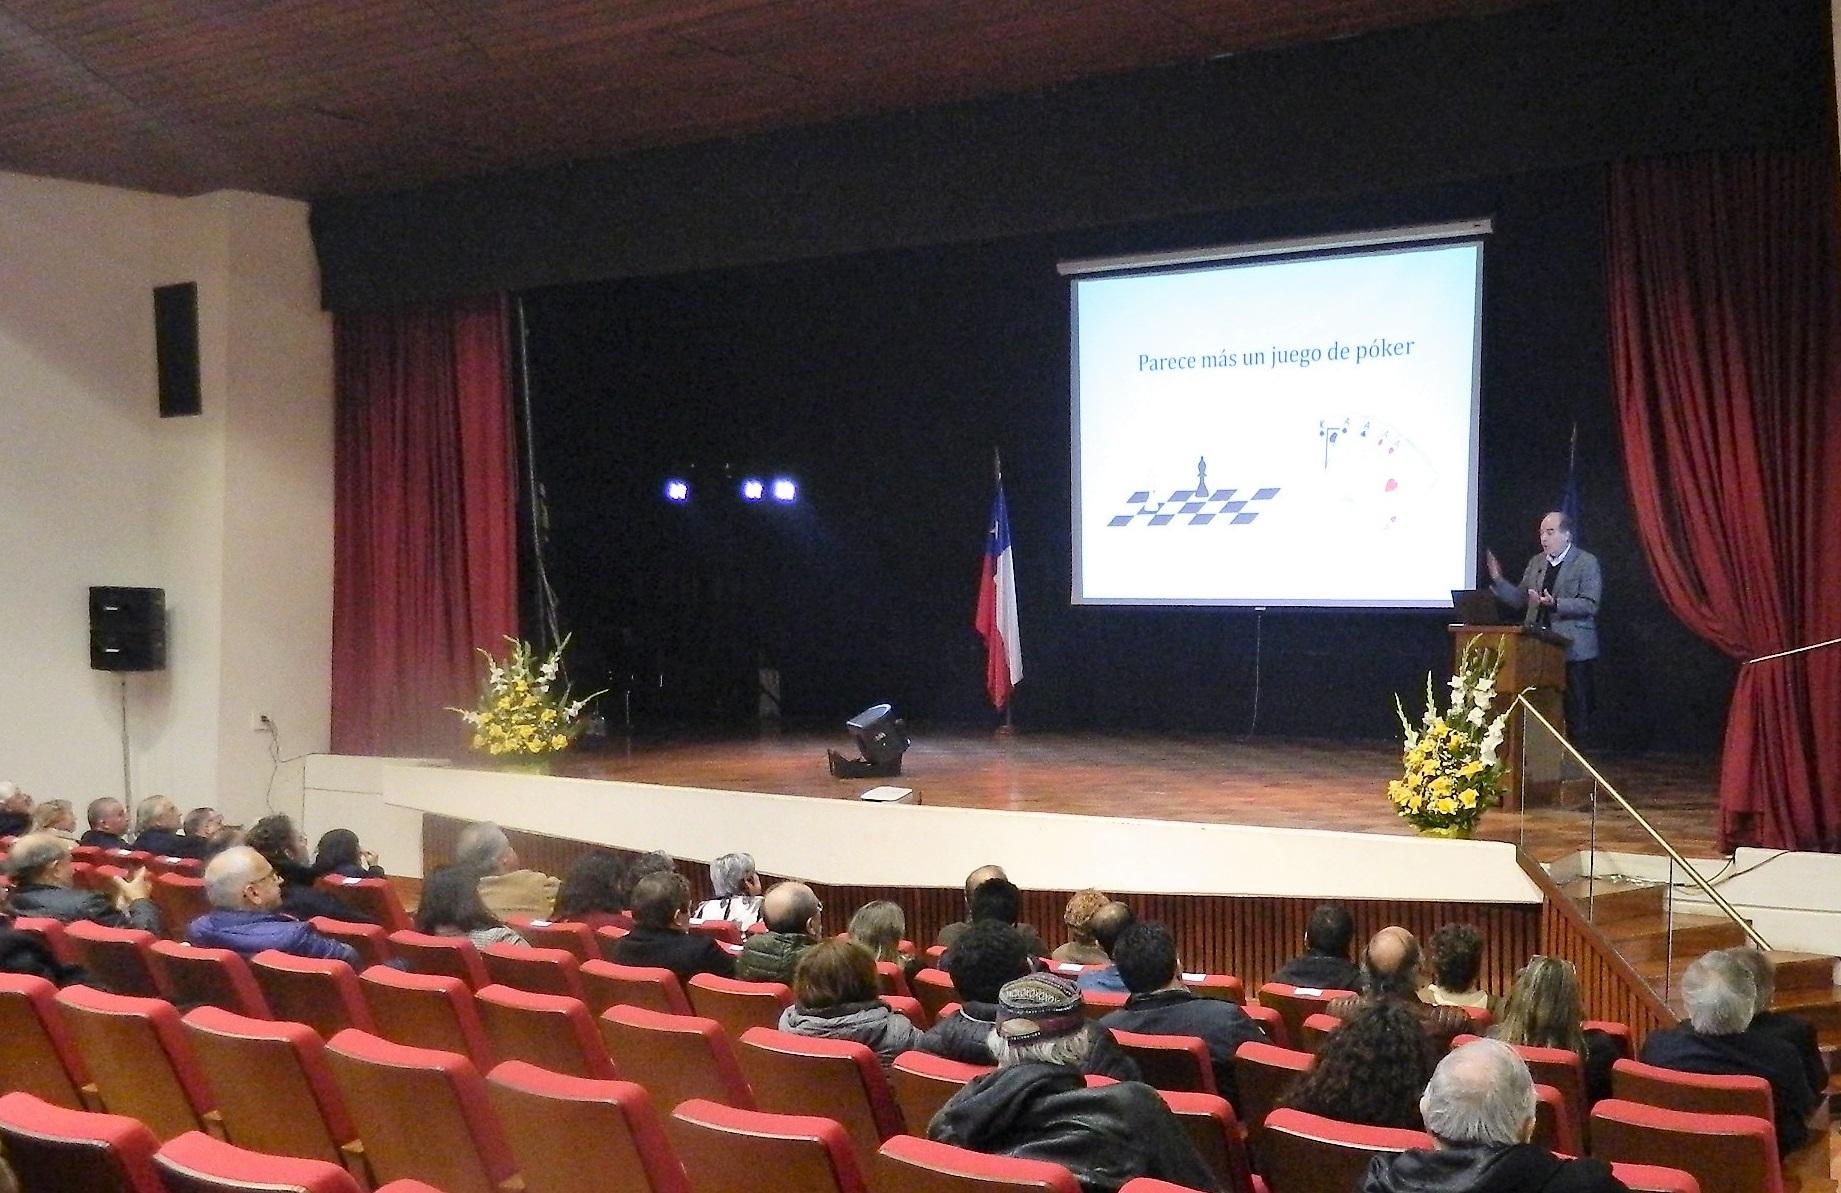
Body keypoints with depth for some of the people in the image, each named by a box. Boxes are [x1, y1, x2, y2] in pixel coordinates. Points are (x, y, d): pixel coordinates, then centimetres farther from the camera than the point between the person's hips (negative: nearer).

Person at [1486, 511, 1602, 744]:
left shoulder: (1586, 562, -2)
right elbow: (1519, 599, 16)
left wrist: (1555, 603, -22)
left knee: (1576, 711, -2)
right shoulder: (1536, 562, 17)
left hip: (1572, 648, -5)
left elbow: (1590, 604, -11)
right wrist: (1498, 580, 3)